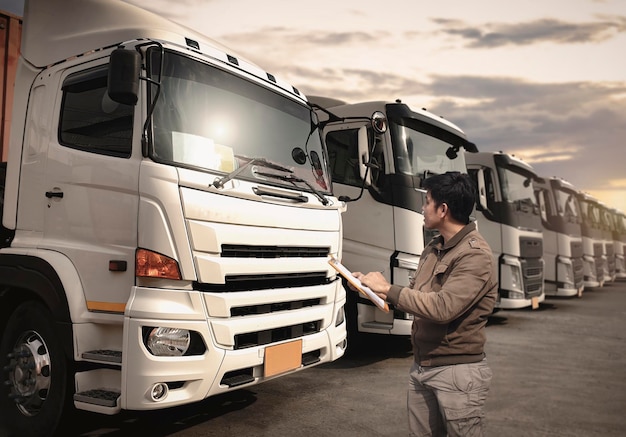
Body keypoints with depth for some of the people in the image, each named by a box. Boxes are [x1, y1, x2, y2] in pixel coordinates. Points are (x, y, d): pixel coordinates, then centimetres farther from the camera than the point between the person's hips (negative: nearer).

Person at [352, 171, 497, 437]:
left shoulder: (476, 256, -18)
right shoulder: (434, 248, 9)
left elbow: (443, 307, -27)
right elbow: (415, 293, 12)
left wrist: (388, 289, -19)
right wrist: (372, 286, 1)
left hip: (458, 373, -8)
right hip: (421, 367, 8)